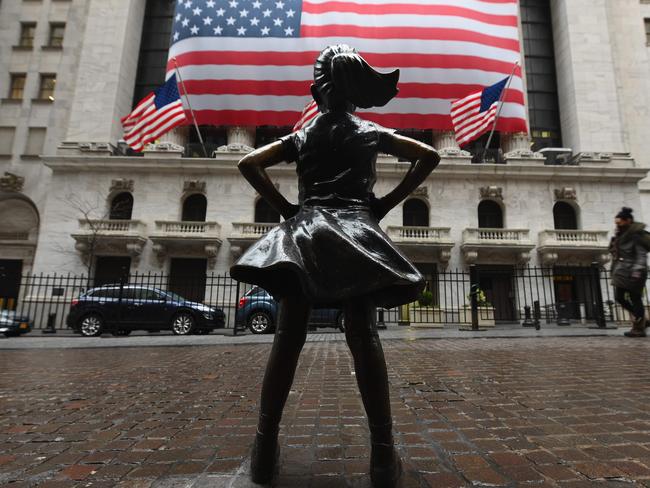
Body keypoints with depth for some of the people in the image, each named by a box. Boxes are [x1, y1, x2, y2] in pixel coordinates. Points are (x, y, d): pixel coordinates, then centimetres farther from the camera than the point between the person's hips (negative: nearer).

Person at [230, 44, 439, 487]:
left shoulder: (301, 137, 18)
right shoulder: (371, 133, 16)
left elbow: (249, 164, 11)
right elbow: (429, 156, 10)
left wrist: (284, 206, 8)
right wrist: (386, 204, 6)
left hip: (303, 231, 1)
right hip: (355, 230, -1)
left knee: (288, 338, -1)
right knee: (364, 338, -6)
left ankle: (266, 446, 4)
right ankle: (383, 451, -2)